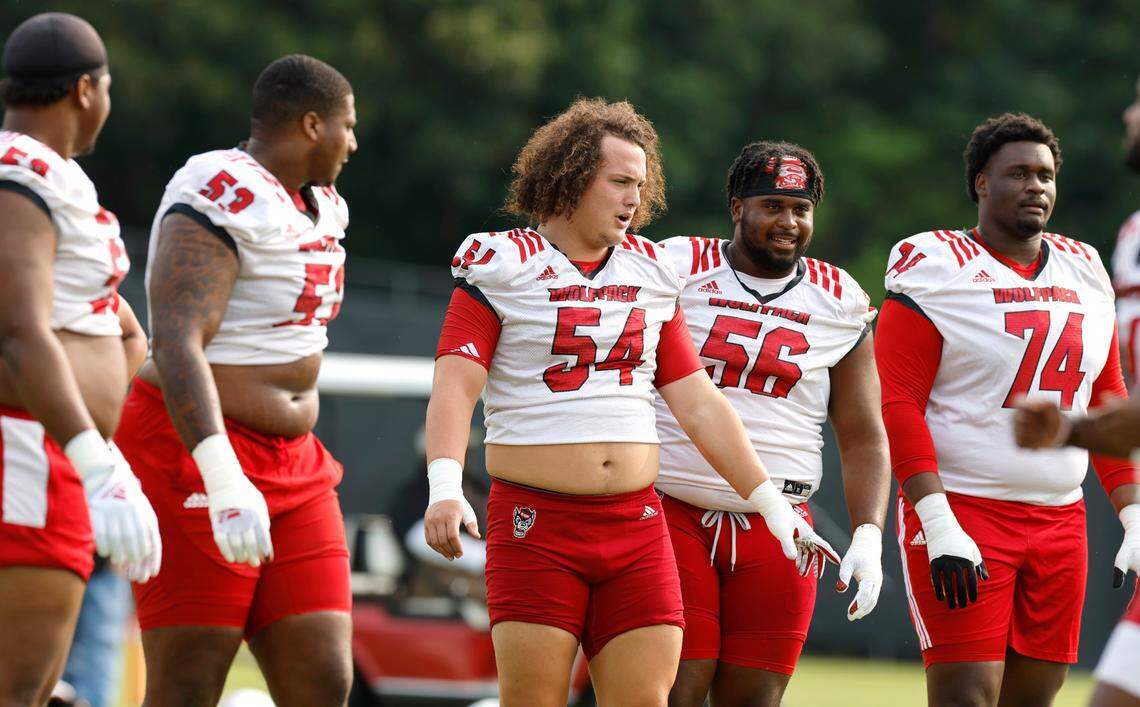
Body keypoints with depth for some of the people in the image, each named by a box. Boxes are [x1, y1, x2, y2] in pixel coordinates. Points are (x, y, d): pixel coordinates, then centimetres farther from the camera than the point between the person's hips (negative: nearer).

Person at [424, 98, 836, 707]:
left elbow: (699, 404, 17)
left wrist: (771, 504, 12)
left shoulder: (651, 273, 14)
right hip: (535, 524, -4)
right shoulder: (501, 266, 0)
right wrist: (444, 486, -27)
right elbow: (454, 386, -10)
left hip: (637, 528, 4)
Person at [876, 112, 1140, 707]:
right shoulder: (935, 268, -6)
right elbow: (896, 404, -12)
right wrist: (940, 527, -20)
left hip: (1060, 520, 6)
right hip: (962, 510, -6)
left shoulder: (1085, 273, 13)